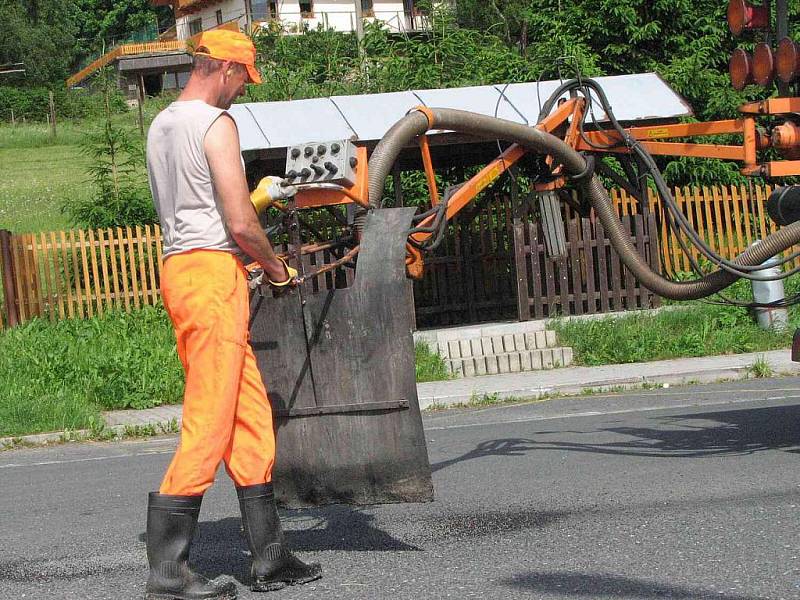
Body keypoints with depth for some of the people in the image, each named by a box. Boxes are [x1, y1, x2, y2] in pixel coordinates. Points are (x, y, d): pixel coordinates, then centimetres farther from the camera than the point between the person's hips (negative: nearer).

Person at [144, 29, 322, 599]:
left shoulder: (161, 125, 19)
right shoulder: (215, 123, -10)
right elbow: (240, 224, -14)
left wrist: (258, 194, 33)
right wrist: (277, 268, 3)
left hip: (181, 269, 10)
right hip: (214, 272, -10)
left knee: (251, 415, 11)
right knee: (210, 421, -9)